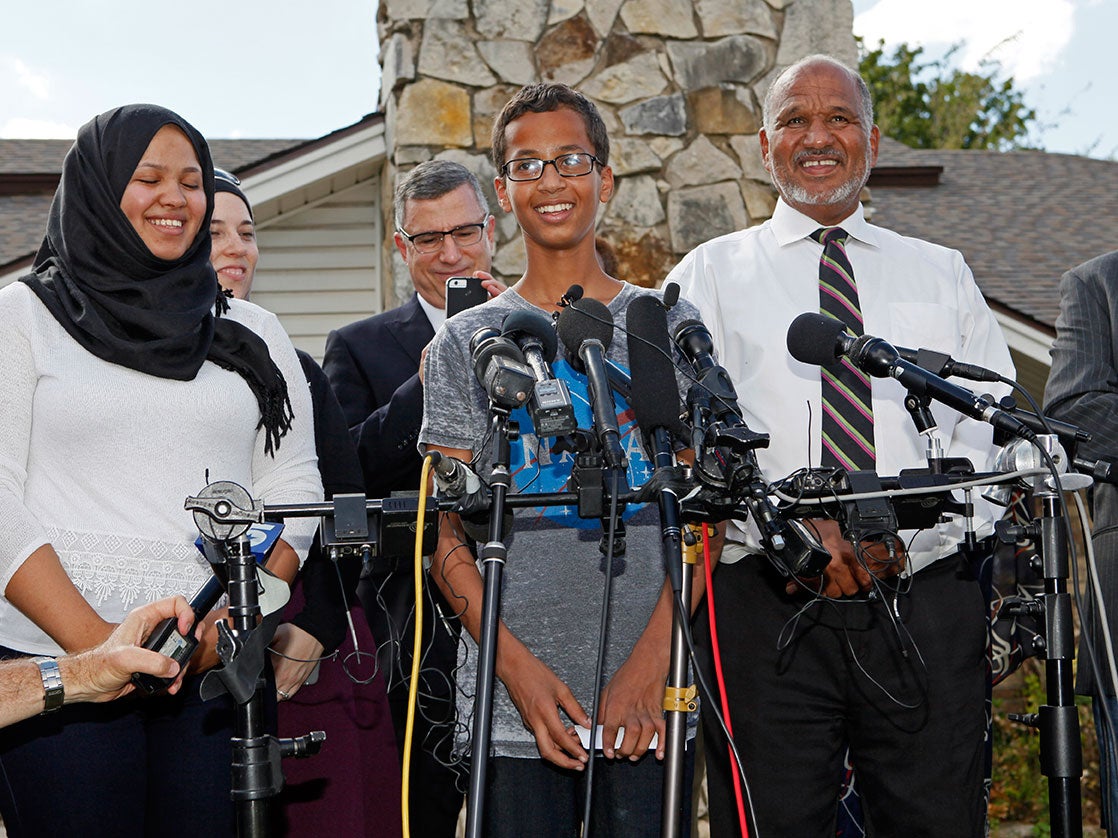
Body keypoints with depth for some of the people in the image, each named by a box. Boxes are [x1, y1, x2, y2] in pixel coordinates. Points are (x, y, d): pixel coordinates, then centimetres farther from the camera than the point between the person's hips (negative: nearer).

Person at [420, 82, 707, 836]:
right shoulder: (467, 342, 9)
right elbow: (446, 534, 5)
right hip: (512, 700, 0)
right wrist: (519, 666, -8)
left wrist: (650, 661, -9)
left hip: (648, 694, 0)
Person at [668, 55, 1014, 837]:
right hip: (766, 609, -1)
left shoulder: (944, 275, 18)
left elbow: (996, 437, 7)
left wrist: (898, 533, -11)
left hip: (926, 608, 2)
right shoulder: (711, 275, 12)